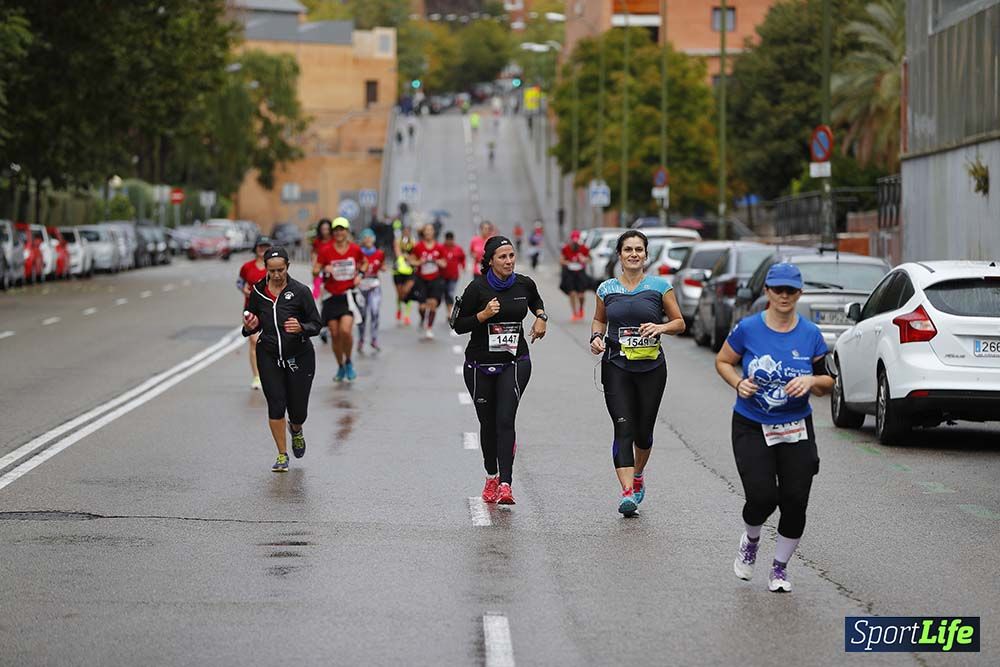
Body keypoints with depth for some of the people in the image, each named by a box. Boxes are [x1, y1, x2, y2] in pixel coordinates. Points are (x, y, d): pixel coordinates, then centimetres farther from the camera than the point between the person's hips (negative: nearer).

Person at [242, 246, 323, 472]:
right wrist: (249, 328, -10)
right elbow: (252, 327, 13)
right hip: (269, 356, 2)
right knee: (276, 405, -7)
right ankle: (282, 455, 9)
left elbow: (317, 324, -5)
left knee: (298, 410, 3)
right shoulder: (258, 291, 2)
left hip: (299, 357, -2)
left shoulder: (300, 291, -7)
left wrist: (301, 328, -26)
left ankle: (296, 430, 41)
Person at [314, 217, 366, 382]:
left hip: (349, 295, -1)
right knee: (335, 334, 4)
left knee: (346, 330, -19)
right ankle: (341, 367, 24)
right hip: (332, 297, 1)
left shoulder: (355, 249, -1)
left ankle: (348, 362, 5)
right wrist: (324, 269, -24)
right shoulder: (325, 250, -4)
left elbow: (364, 262, 19)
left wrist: (360, 274, 0)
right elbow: (315, 270, -4)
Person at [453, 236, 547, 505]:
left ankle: (505, 484, -20)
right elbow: (458, 325, -6)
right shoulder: (478, 288, -10)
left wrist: (541, 317, 6)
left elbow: (536, 302, 25)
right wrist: (483, 315, -20)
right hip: (480, 364, 0)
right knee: (488, 423, 10)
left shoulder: (524, 284, 0)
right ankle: (492, 477, 32)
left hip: (515, 362, 0)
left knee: (505, 419, -15)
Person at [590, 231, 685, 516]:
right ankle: (627, 492, -17)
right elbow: (599, 320, 21)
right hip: (616, 367, 0)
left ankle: (637, 475, 37)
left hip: (651, 367, 0)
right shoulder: (607, 289, 6)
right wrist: (596, 337, 0)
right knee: (623, 428, -12)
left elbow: (679, 323, 5)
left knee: (643, 430, 8)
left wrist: (661, 327, -15)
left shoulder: (660, 286, 1)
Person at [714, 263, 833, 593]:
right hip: (752, 428, -2)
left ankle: (779, 568, 20)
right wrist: (738, 382, -12)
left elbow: (826, 384, 5)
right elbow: (722, 361, 7)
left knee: (795, 502, -3)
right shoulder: (747, 329, -7)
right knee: (762, 497, -15)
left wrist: (812, 380, -18)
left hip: (796, 430, 2)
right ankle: (750, 541, 21)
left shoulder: (811, 334, -3)